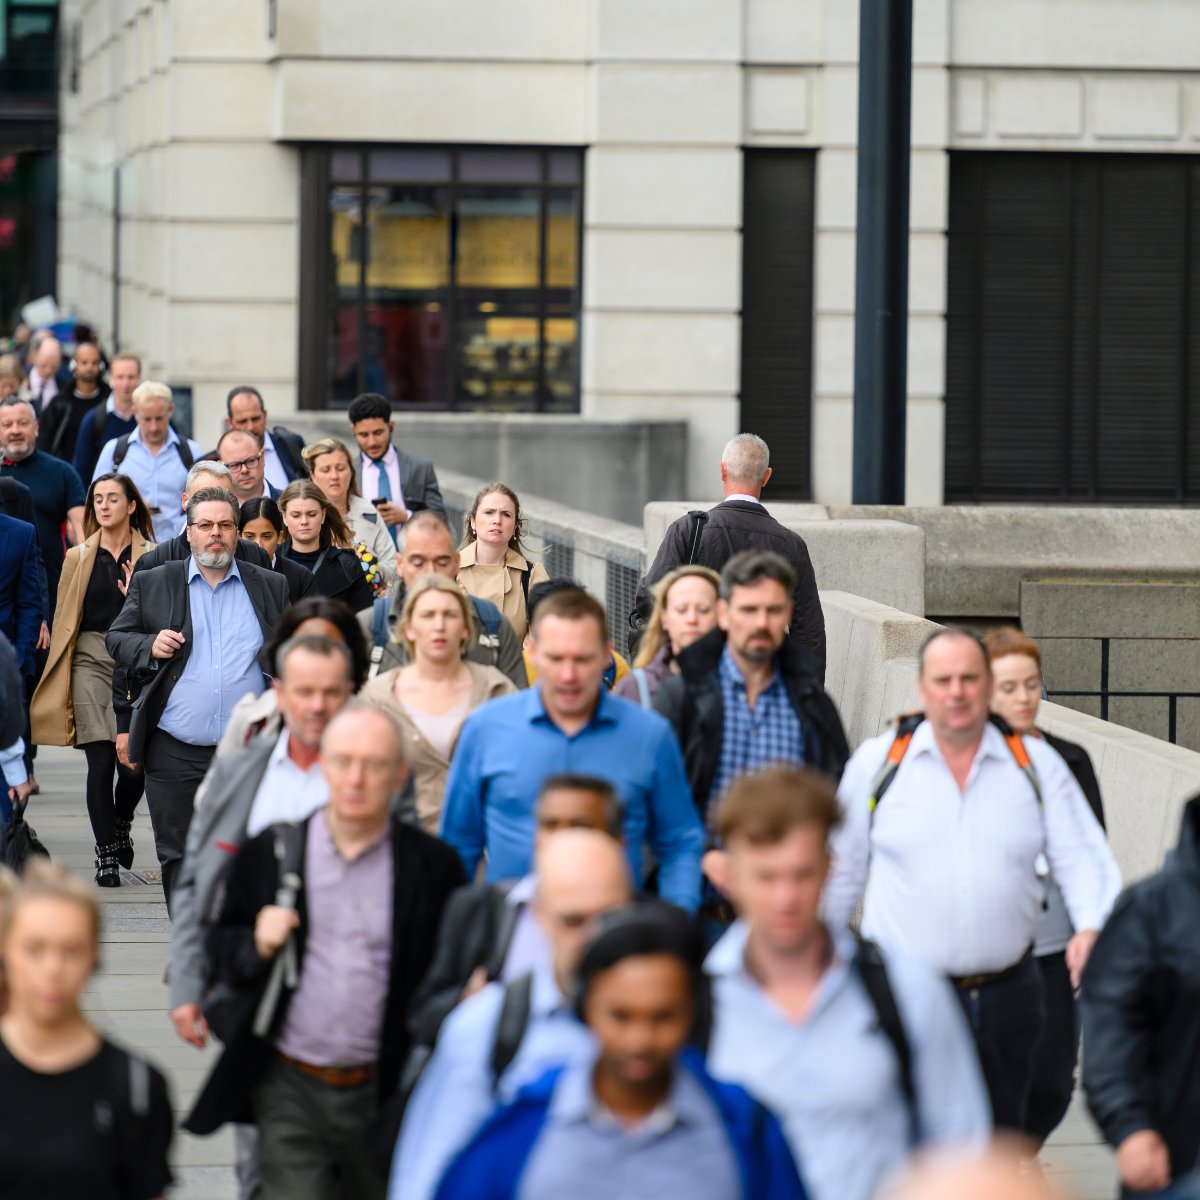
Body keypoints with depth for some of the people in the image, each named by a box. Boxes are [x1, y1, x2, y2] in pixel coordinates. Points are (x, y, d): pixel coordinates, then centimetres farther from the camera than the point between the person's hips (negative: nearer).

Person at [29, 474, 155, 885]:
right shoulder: (78, 558, 11)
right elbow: (64, 619, 13)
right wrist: (59, 678, 9)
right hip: (91, 660, 1)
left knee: (134, 762, -6)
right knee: (100, 761, -6)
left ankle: (121, 825, 25)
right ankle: (106, 854, 3)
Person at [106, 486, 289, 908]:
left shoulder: (270, 587, 9)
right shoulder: (153, 583, 8)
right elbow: (116, 639, 9)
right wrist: (149, 647, -12)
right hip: (174, 754, 0)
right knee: (178, 857, 5)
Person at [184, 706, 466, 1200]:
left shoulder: (433, 865, -1)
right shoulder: (270, 851, 2)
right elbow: (224, 948, 11)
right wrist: (257, 948, -12)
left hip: (385, 1096, 0)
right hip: (290, 1090, 0)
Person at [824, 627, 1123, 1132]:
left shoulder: (1036, 763, 6)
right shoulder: (877, 763, 3)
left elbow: (1083, 857, 2)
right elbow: (841, 868, 11)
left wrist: (1092, 928, -17)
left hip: (1005, 995, 2)